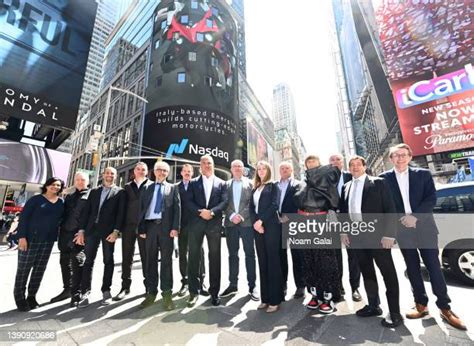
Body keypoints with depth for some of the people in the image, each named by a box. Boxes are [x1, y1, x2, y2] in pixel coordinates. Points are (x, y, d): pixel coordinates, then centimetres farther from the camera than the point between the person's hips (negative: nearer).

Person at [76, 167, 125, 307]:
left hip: (108, 231, -3)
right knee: (88, 261, 4)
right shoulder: (94, 191, 15)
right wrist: (82, 230, 4)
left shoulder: (119, 192, 2)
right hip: (92, 229, 3)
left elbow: (120, 213, -6)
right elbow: (86, 211, 12)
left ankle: (106, 291, 18)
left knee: (108, 261, 6)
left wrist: (116, 231, -15)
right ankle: (85, 293, 12)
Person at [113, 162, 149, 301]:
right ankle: (125, 286, 21)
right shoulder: (127, 186, 14)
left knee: (145, 256, 5)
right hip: (128, 225, 3)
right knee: (127, 257, 8)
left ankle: (149, 285, 17)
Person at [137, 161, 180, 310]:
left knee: (166, 260, 2)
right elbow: (141, 208, 9)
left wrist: (175, 227, -11)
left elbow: (177, 208, 0)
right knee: (150, 260, 9)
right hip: (150, 226, 2)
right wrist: (141, 228, 0)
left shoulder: (172, 188, 9)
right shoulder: (147, 187, 15)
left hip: (166, 226, -2)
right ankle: (151, 292, 21)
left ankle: (166, 293, 12)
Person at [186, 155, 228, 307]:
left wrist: (212, 212, -16)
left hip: (214, 223, 0)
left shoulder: (221, 183, 10)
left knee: (215, 258, 7)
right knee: (194, 257, 5)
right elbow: (189, 202, 1)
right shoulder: (193, 182, 11)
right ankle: (194, 292, 19)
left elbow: (224, 202, -1)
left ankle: (214, 292, 21)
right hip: (196, 223, 1)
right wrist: (200, 211, -15)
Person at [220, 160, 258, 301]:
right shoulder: (226, 184, 11)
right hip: (230, 223, 2)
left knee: (250, 254, 4)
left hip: (247, 222, -2)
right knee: (232, 254, 10)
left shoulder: (250, 183, 5)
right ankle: (232, 285, 23)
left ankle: (252, 286, 15)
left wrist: (241, 216, -13)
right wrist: (232, 215, -11)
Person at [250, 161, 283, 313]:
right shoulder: (255, 188, 17)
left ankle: (275, 299, 9)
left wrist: (261, 220, -15)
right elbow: (251, 207, 10)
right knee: (262, 262, 9)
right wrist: (255, 223, -6)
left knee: (273, 261, -1)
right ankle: (265, 297, 19)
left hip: (271, 226, -5)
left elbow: (274, 205, -10)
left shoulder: (273, 185, 2)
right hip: (258, 227, 5)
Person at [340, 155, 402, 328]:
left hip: (377, 235, -5)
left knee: (388, 272, 4)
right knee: (366, 272, 16)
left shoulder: (378, 183, -2)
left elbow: (390, 209, -7)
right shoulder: (346, 187, 12)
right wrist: (343, 231, 5)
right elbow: (343, 211, 14)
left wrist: (389, 234, -15)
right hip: (356, 236, 5)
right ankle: (373, 305, 31)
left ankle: (394, 312, 18)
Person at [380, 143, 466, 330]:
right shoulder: (385, 178, -1)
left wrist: (415, 217, -16)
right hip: (403, 229, 0)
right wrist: (401, 220, -8)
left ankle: (445, 307, 20)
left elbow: (431, 199, -5)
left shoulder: (423, 174, 2)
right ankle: (421, 304, 23)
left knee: (434, 266, 4)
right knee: (412, 268, 9)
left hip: (424, 227, 0)